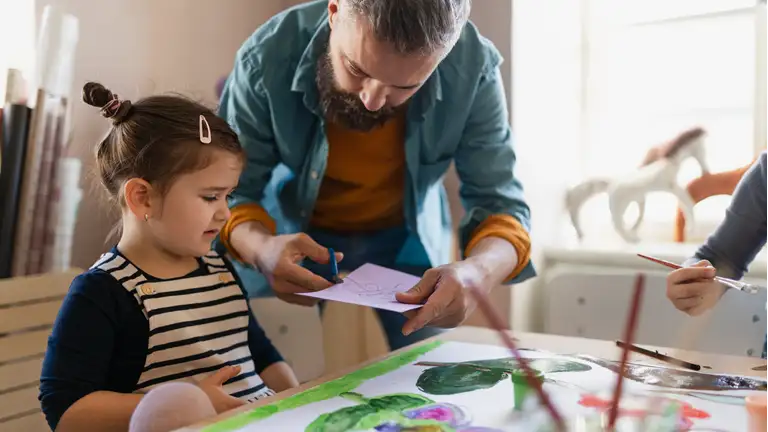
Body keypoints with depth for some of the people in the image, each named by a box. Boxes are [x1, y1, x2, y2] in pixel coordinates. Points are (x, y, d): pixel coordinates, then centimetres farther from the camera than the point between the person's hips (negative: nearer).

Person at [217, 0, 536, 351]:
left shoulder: (474, 67, -28)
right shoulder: (267, 58, -30)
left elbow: (499, 202, -23)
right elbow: (226, 192, -21)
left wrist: (477, 273, -46)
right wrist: (261, 249, -44)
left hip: (406, 232, 1)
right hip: (289, 229, 0)